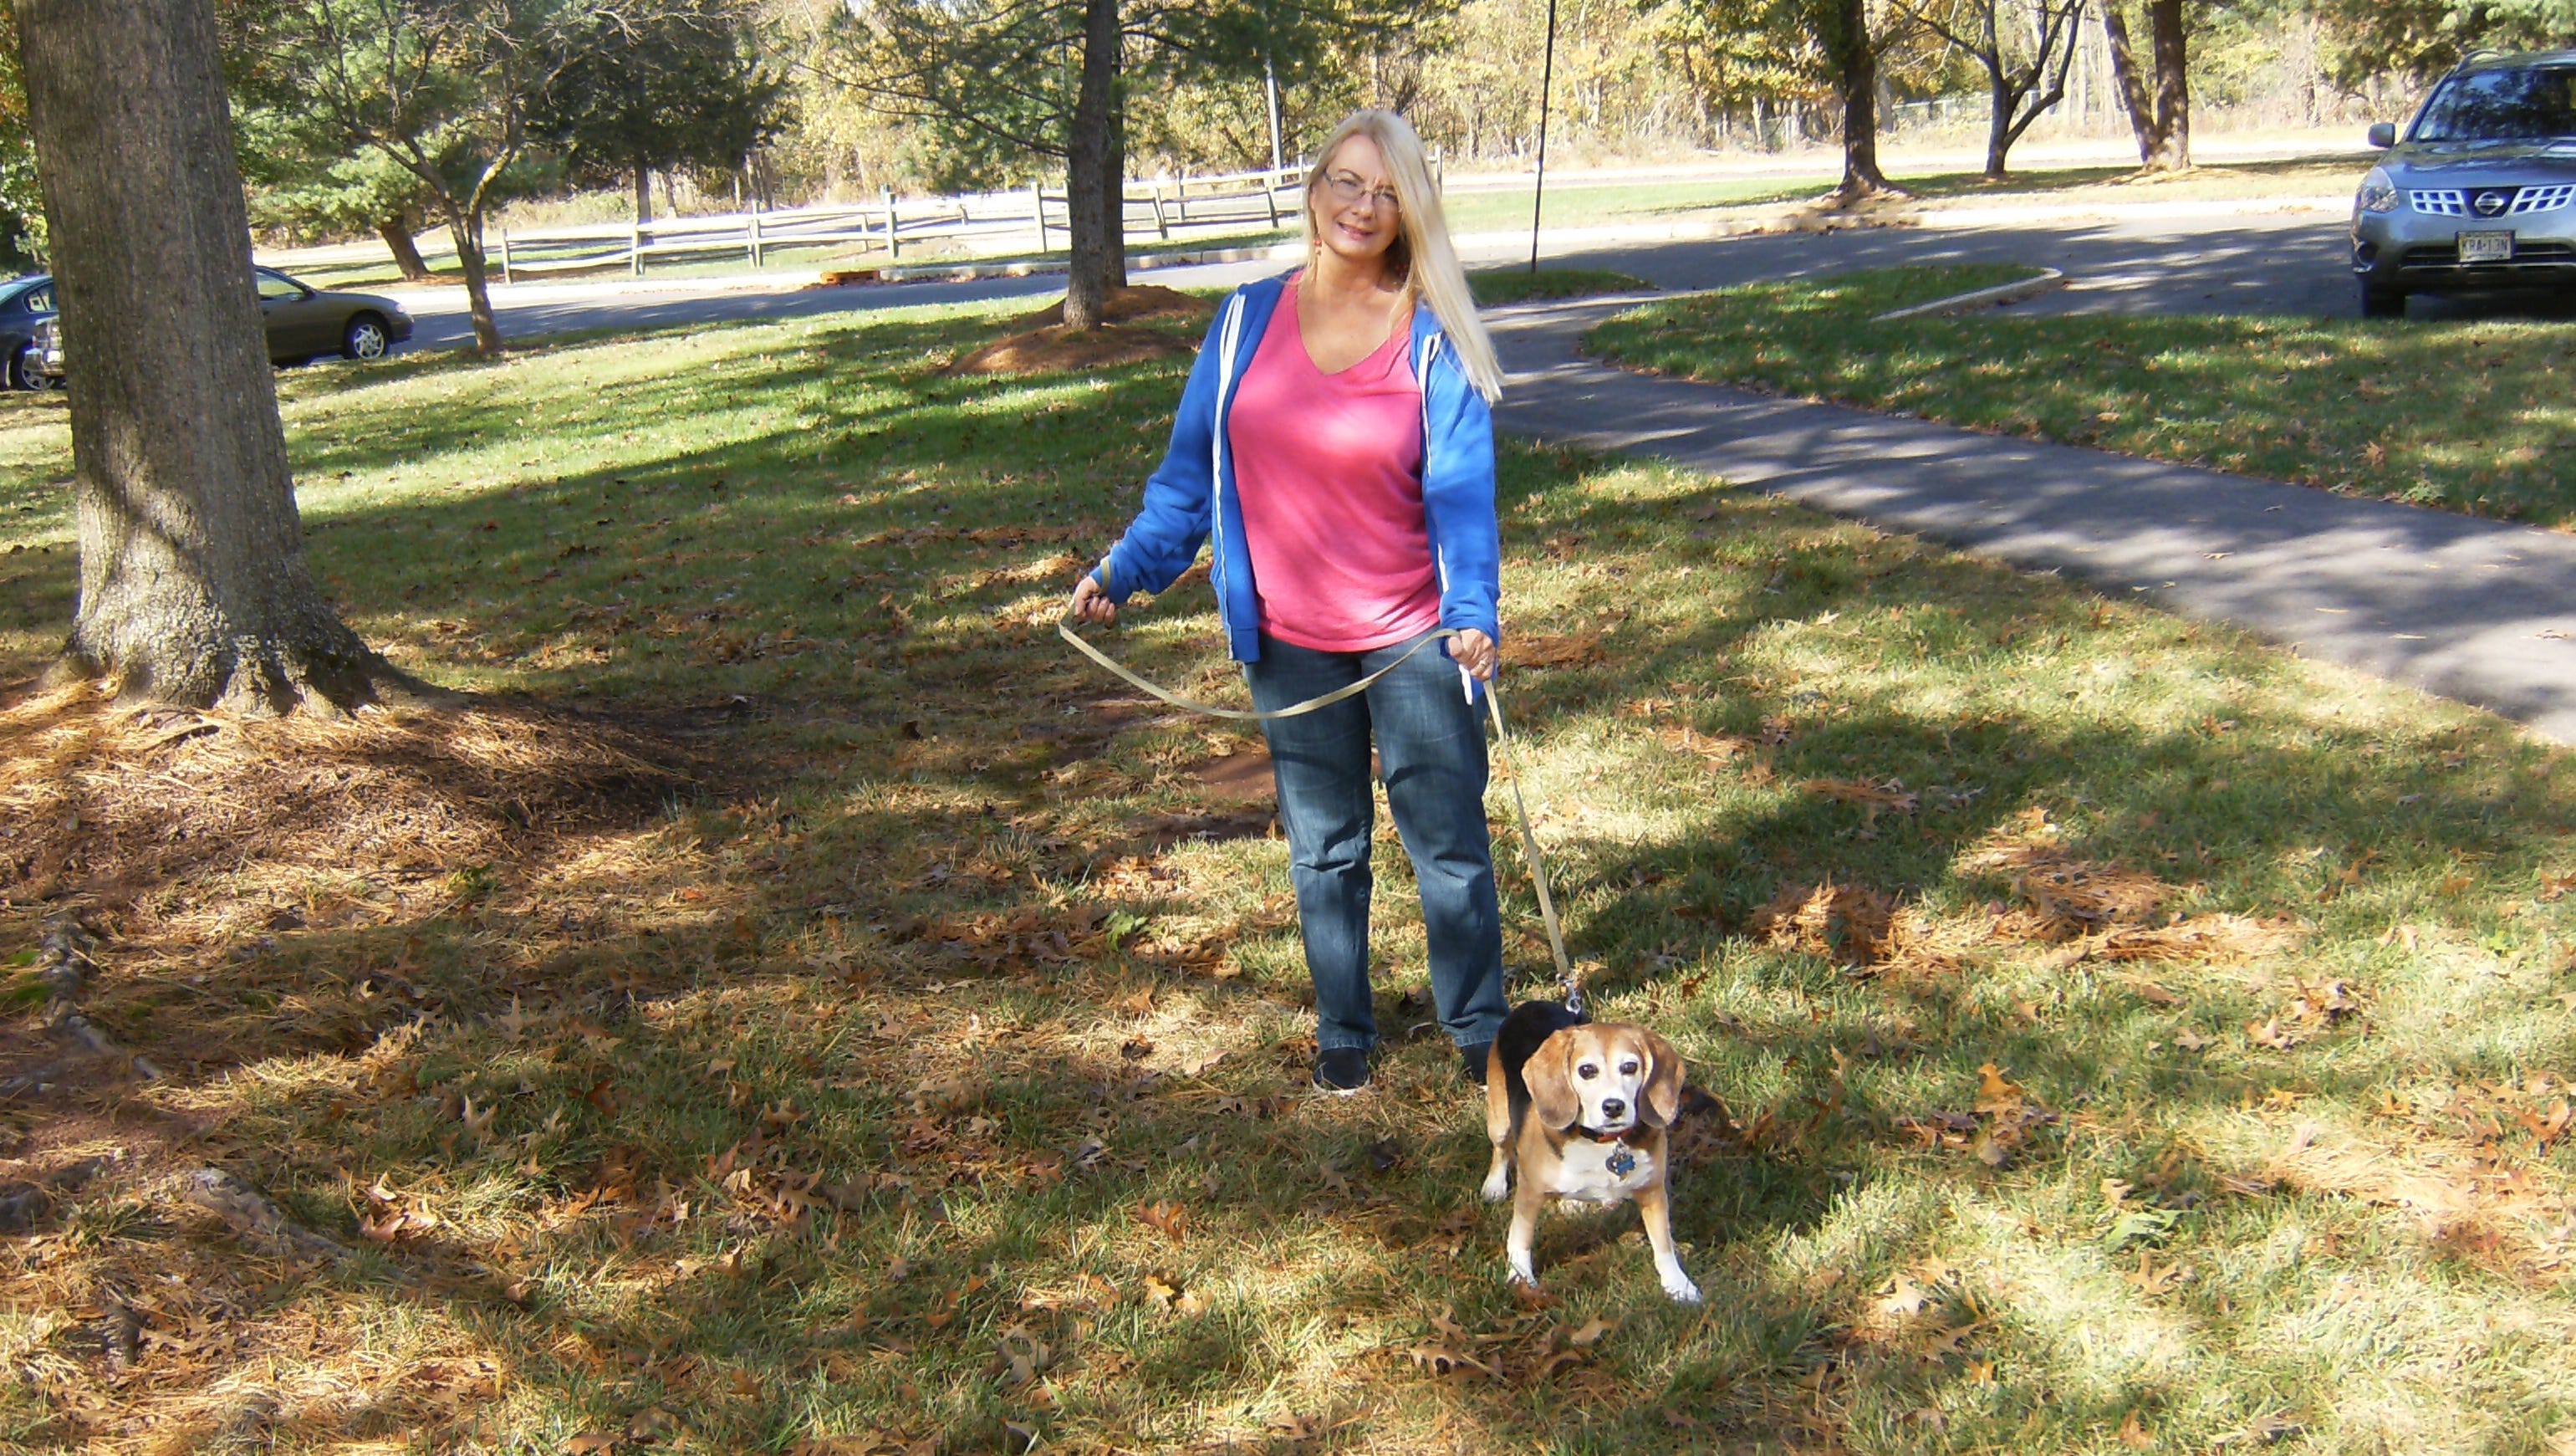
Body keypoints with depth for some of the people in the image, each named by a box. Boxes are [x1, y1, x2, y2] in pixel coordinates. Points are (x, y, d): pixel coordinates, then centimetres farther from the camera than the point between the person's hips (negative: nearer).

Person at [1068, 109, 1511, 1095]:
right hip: (1288, 641, 2)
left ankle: (1478, 1029, 28)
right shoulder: (1249, 321, -1)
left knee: (1449, 843, 8)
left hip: (1411, 637, -2)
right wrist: (1124, 570, -2)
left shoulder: (1433, 340, -8)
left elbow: (1461, 491, -11)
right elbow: (1191, 471, 6)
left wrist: (1474, 614, -25)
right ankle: (1342, 1031, 34)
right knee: (1323, 848, 16)